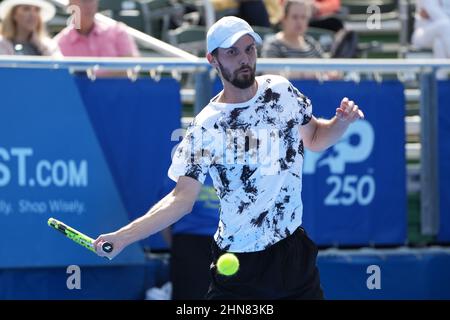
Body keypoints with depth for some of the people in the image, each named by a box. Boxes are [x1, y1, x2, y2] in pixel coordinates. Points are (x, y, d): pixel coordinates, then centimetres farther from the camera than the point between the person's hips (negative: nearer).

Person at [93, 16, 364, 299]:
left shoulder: (281, 90, 0)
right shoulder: (205, 127, -10)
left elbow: (314, 139, 17)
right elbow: (182, 198, -11)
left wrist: (341, 123, -5)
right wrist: (122, 237, -22)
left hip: (293, 252, 3)